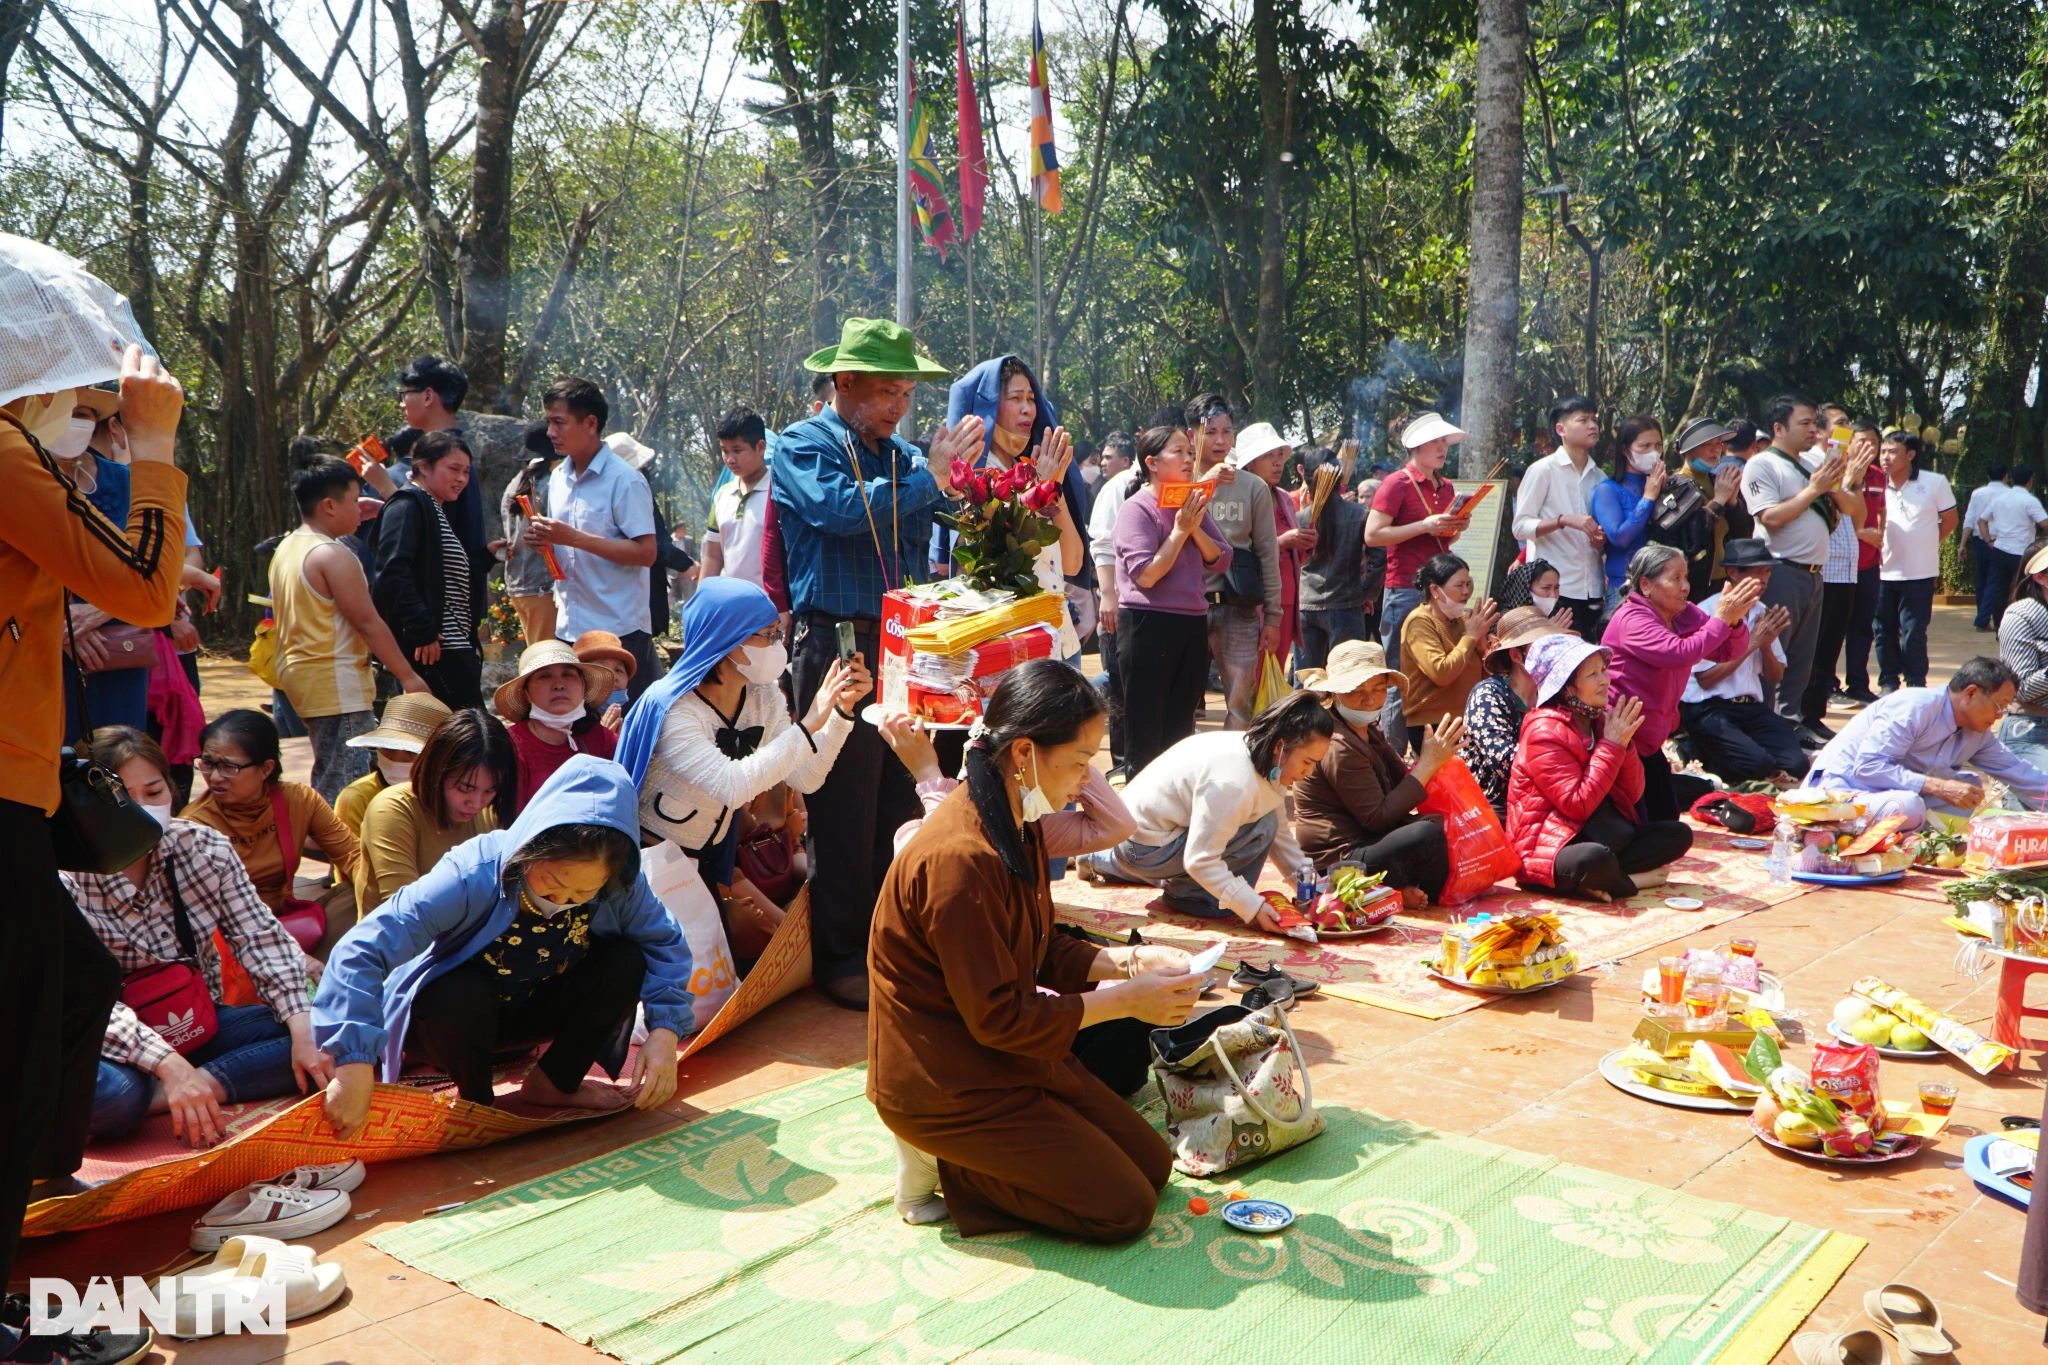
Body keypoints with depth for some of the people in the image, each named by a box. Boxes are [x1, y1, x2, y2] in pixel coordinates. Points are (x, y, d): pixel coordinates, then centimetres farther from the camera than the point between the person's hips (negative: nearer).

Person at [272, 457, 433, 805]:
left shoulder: (285, 549, 13)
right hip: (336, 684, -10)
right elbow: (368, 623, -18)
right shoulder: (332, 555, -16)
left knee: (327, 777, 17)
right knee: (348, 786, -8)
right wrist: (409, 676, -13)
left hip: (299, 673, 10)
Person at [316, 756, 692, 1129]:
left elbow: (666, 943, -9)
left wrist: (664, 1030, -26)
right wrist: (355, 1065, -52)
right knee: (462, 998, -38)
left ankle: (555, 1083, 0)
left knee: (626, 962, -21)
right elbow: (361, 952, -42)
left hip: (529, 1010, 4)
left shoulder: (619, 885, -22)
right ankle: (475, 1097, -6)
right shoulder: (473, 876, -36)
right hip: (450, 1013, -3)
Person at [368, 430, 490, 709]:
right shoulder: (407, 506, -6)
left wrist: (486, 557, 15)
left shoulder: (440, 513, 24)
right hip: (433, 648, -10)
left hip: (455, 647, 10)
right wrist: (422, 631, -23)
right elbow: (393, 571, -19)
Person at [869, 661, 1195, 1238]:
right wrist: (1127, 999, -18)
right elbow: (998, 1017, -24)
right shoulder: (960, 858, -29)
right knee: (1124, 1208, -6)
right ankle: (941, 1167, 2)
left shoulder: (1019, 824, 2)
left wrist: (1126, 961, -4)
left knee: (1153, 1165, 12)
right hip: (947, 1084, -10)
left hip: (1007, 1054, 10)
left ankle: (965, 1155, 13)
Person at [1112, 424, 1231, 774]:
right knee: (1145, 729, 2)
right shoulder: (1137, 509, -10)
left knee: (1180, 728, 13)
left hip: (1193, 624, 7)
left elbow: (1222, 560, 5)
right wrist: (1180, 530, -14)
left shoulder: (1194, 504, 9)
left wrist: (1196, 528, -10)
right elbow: (1146, 575, -19)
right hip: (1148, 624, -7)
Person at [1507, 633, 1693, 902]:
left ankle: (1598, 881, -13)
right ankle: (1633, 880, -5)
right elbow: (1578, 805, -22)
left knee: (1679, 833, 0)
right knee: (1596, 858, -38)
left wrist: (1624, 743, -9)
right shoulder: (1545, 731, -15)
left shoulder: (1599, 721, 7)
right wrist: (1612, 745, -18)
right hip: (1548, 848, -9)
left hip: (1603, 837, 9)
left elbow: (1633, 795, 7)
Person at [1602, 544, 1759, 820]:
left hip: (1649, 739, 9)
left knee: (1666, 818, 13)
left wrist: (1734, 620, -18)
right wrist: (1721, 619, -27)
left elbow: (1731, 652, 1)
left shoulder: (1683, 614, 4)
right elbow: (1681, 653, -35)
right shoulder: (1632, 620, -21)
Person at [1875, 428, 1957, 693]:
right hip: (1883, 571, 3)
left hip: (1919, 573, -3)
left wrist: (1927, 544, 5)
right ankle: (1889, 684, 22)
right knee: (1884, 632, 10)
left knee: (1913, 634, -3)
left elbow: (1950, 520, 5)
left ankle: (1916, 688, 7)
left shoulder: (1935, 483, -6)